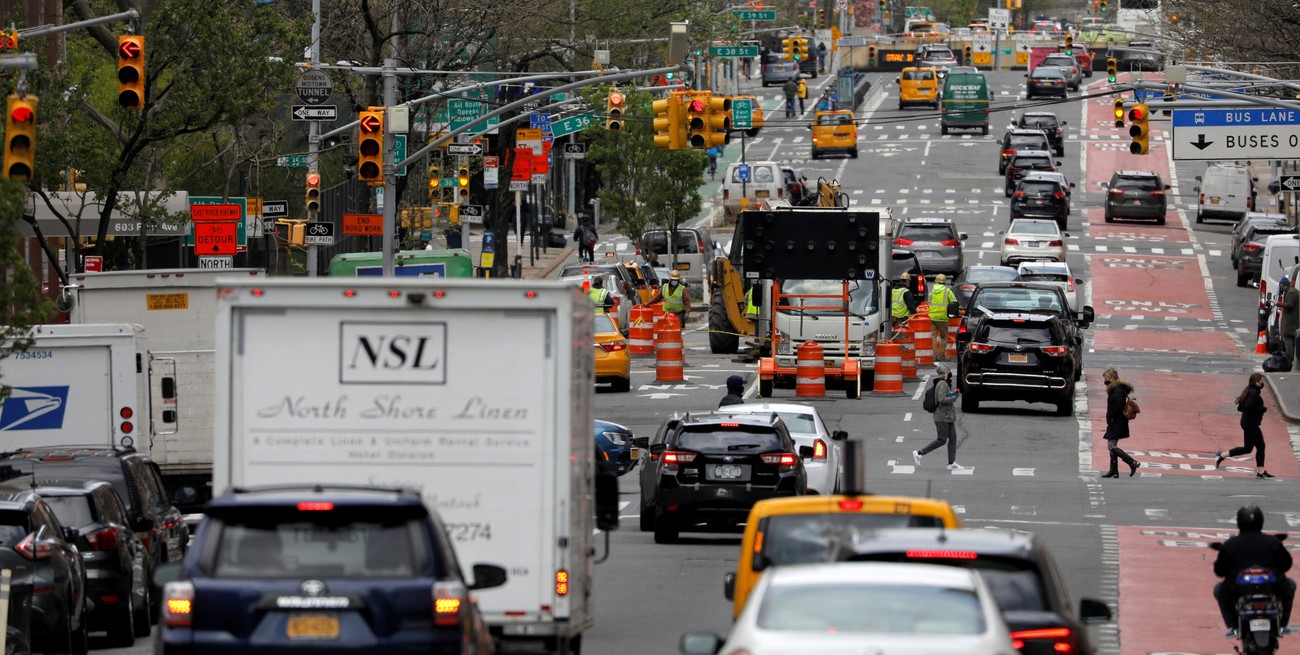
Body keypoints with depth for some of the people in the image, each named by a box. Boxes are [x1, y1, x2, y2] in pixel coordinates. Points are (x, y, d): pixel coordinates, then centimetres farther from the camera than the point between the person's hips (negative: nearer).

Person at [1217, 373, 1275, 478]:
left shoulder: (1249, 392, 12)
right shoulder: (1254, 393, -17)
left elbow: (1240, 407, 14)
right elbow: (1249, 406, -30)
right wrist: (1263, 409, -17)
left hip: (1252, 424, 10)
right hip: (1250, 424, -10)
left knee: (1261, 446, 11)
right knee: (1248, 448, -4)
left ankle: (1261, 472, 12)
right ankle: (1222, 455, 0)